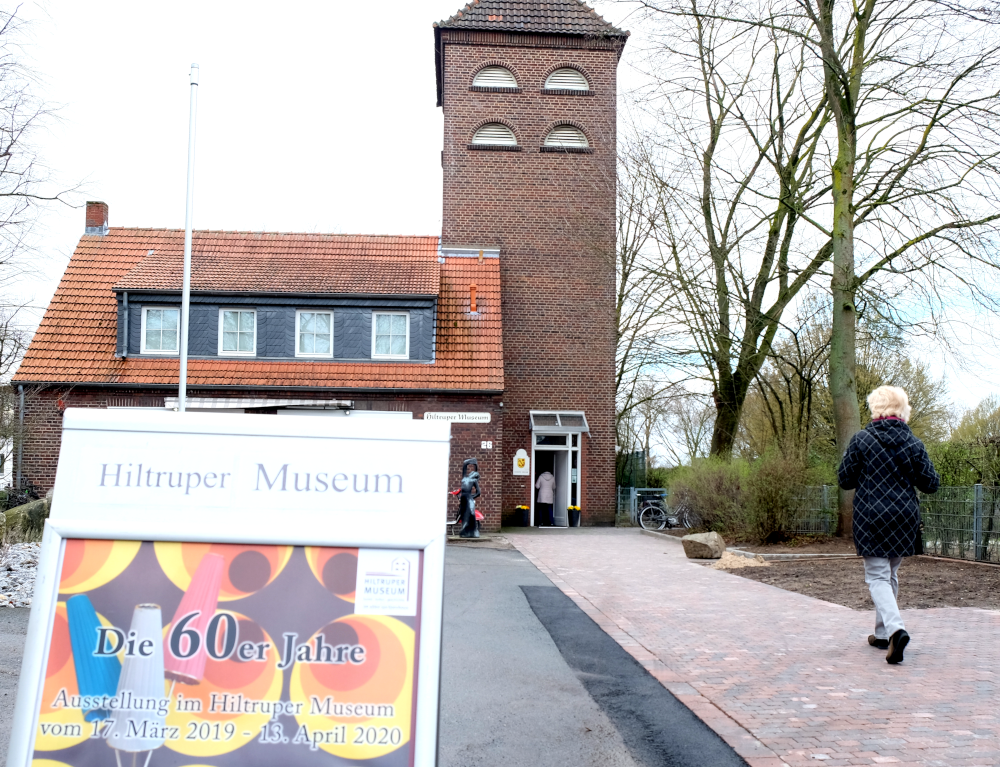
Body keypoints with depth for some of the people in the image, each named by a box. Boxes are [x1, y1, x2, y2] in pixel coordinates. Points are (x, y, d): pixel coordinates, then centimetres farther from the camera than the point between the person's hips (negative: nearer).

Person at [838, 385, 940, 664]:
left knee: (877, 576, 0)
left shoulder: (861, 439, -7)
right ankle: (883, 634, 25)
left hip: (871, 518, -4)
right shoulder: (914, 443, 0)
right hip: (904, 518, 4)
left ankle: (895, 628, -23)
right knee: (891, 574, 17)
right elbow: (931, 484, 3)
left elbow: (844, 480, -3)